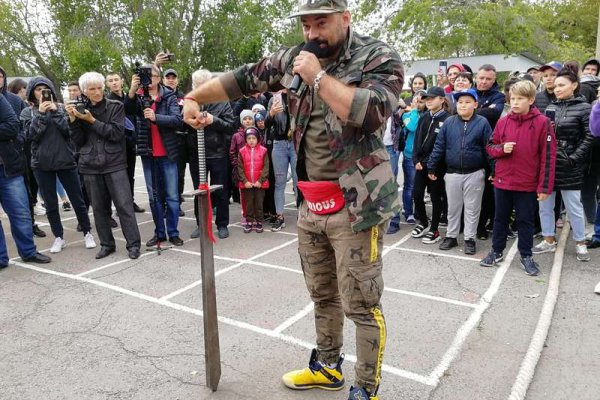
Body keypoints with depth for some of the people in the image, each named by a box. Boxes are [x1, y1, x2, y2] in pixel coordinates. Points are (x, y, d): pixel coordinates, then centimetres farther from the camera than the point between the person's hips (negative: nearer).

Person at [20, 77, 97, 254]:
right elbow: (31, 135, -8)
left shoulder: (61, 108, 4)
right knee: (51, 204, 7)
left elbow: (70, 130, -9)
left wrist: (55, 111, -15)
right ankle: (59, 237, 19)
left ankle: (87, 233, 18)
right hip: (42, 163, 1)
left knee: (78, 200, 4)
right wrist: (41, 113, -15)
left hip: (66, 160, -1)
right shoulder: (28, 112, 5)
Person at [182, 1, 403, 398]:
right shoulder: (295, 58, 9)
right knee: (322, 294, 19)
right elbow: (245, 78, 16)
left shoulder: (379, 58, -7)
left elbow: (372, 112, -24)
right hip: (311, 203, 6)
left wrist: (317, 76, -17)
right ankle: (327, 367, 40)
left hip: (356, 204, -6)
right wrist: (193, 97, 16)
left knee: (361, 303, 3)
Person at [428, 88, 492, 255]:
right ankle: (451, 236, 26)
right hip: (452, 174, 2)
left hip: (474, 174, -2)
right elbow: (439, 146, 3)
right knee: (453, 207, 14)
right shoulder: (449, 122, 2)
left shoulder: (482, 123, -4)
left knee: (472, 209, 8)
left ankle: (470, 238, 20)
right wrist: (432, 167, 1)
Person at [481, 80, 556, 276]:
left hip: (528, 184, -3)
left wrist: (544, 187, -11)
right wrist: (502, 149, -15)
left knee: (525, 221, 10)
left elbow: (548, 156, -9)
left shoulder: (542, 123, -9)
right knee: (500, 218, 15)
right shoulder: (503, 122, 0)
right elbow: (490, 147, 9)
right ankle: (497, 251, 29)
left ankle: (526, 256, 25)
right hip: (502, 181, 3)